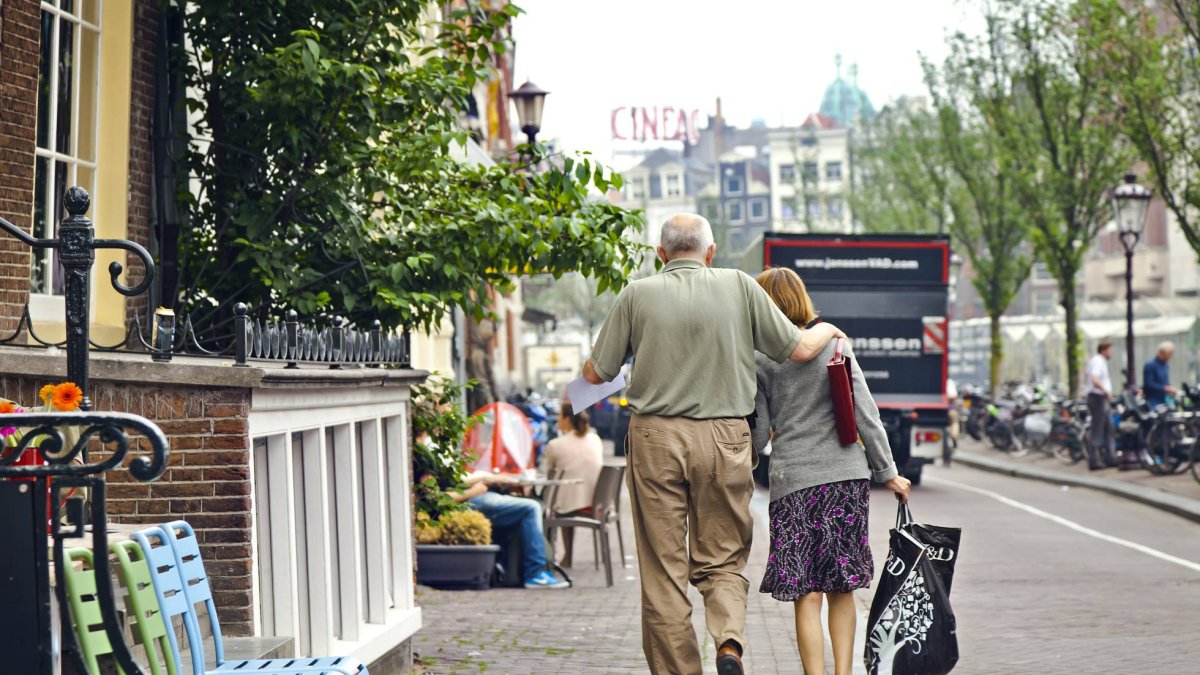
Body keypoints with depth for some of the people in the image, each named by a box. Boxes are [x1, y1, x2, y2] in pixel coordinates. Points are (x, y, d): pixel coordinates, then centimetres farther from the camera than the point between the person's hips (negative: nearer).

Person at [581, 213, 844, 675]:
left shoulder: (637, 295, 2)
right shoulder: (739, 286, 2)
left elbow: (596, 373, 6)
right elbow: (799, 349, 5)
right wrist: (828, 329, 26)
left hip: (655, 437, 0)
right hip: (724, 437, 0)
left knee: (663, 568, 6)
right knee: (723, 559, 11)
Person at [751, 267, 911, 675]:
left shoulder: (758, 359, -2)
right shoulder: (835, 343, 4)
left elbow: (759, 433, -1)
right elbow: (865, 414, 2)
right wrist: (887, 472, 8)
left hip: (793, 478, -3)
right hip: (848, 473, 3)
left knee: (807, 595, -1)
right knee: (841, 588, 12)